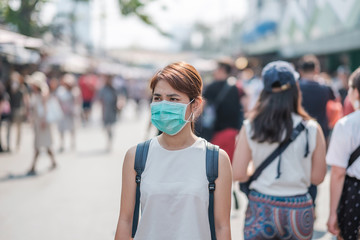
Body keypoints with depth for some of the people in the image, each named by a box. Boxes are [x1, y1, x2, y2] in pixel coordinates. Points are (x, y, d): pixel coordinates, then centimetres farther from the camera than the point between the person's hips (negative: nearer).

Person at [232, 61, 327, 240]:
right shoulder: (311, 129, -7)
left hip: (261, 208, 0)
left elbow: (238, 174, -5)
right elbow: (317, 177, 0)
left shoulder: (250, 128, -7)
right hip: (298, 210, 0)